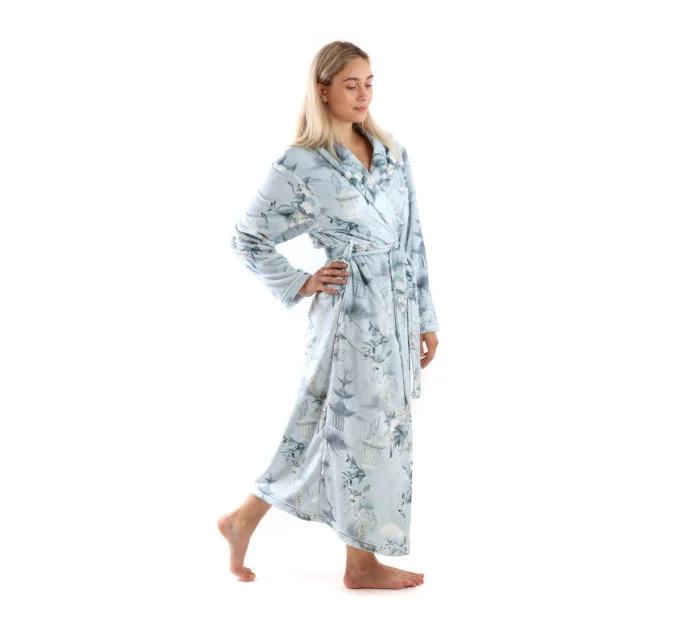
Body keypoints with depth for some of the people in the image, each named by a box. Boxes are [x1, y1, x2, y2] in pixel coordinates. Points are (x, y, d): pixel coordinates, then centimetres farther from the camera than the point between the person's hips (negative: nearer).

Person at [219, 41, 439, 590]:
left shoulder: (392, 153, 8)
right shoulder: (300, 167, -10)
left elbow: (413, 239, 11)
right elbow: (248, 238, -1)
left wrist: (427, 318, 10)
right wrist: (298, 285, -4)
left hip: (399, 311, 6)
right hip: (351, 314, -6)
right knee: (363, 432, 4)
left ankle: (243, 520, 27)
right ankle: (362, 563, 22)